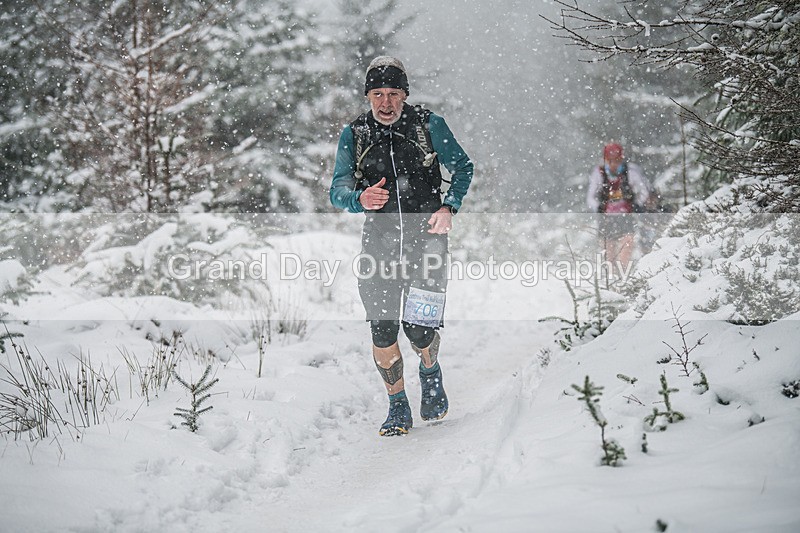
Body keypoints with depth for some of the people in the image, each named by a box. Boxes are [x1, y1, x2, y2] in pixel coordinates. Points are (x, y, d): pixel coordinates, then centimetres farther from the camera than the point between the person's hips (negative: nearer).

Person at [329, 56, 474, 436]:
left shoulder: (429, 126, -1)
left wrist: (449, 207, -8)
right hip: (379, 242, 2)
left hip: (426, 237, -2)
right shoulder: (354, 135, 4)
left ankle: (430, 372, 28)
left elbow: (463, 167, 9)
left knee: (419, 329, -8)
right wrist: (360, 199, -24)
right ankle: (398, 409, 17)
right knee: (382, 331, -3)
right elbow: (337, 191, -1)